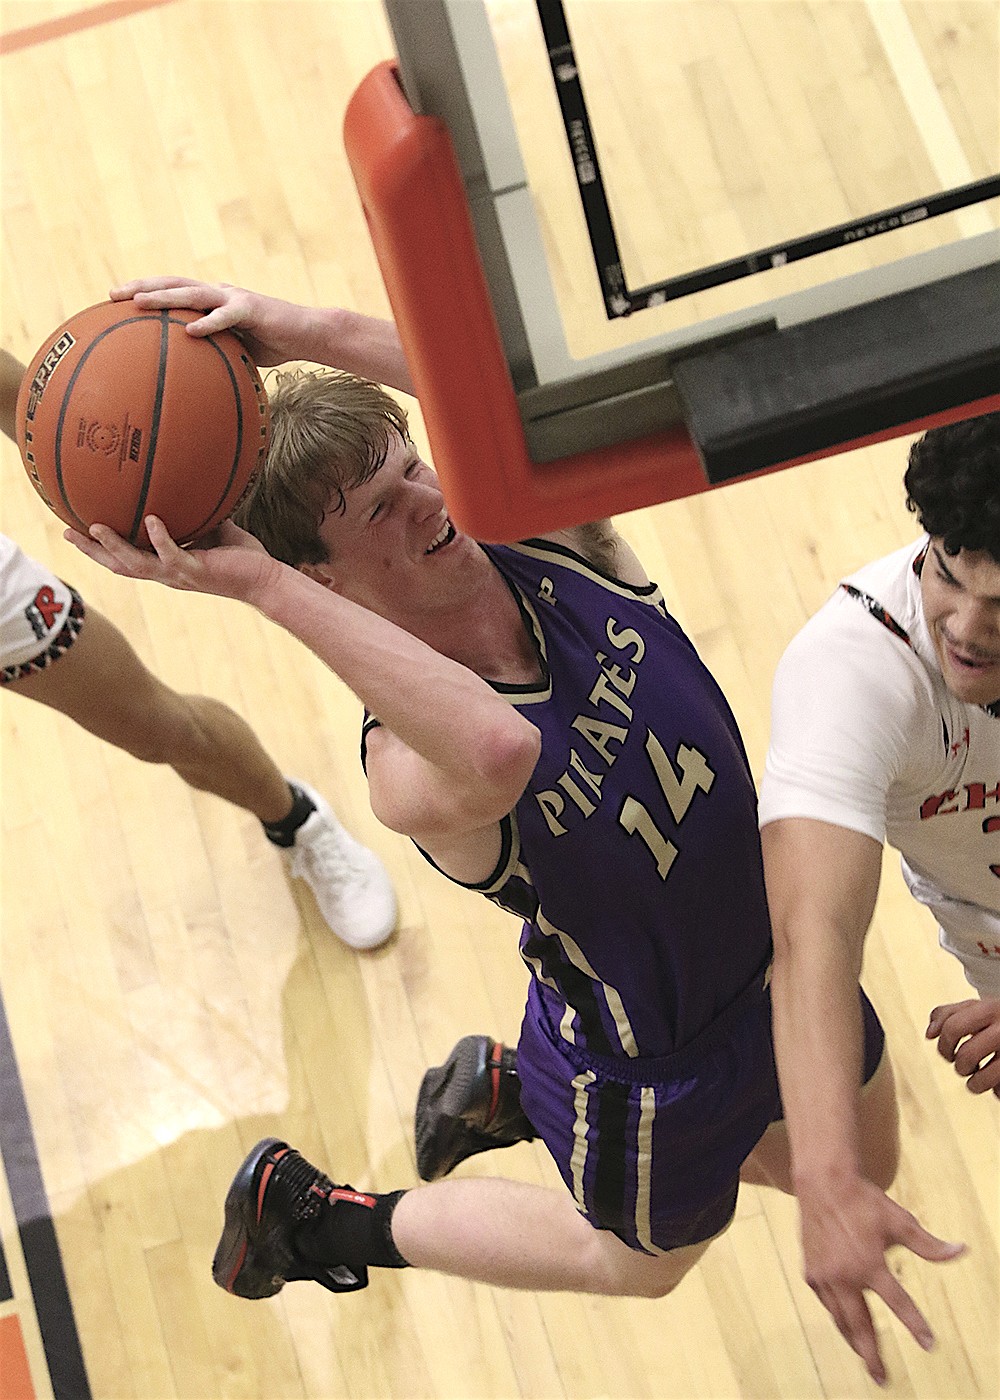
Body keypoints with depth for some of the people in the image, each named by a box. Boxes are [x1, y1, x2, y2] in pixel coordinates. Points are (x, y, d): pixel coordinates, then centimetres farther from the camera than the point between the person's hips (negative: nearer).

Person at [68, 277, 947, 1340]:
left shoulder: (545, 527, -19)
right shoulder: (408, 767, -38)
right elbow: (501, 752, -61)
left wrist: (311, 328, -39)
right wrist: (263, 585, -56)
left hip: (774, 945, 6)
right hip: (648, 1062, -6)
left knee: (859, 1170, 33)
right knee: (642, 1261, 26)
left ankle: (506, 1092, 43)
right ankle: (315, 1214, 40)